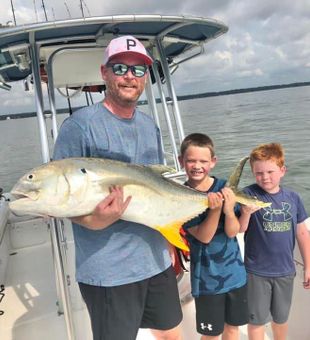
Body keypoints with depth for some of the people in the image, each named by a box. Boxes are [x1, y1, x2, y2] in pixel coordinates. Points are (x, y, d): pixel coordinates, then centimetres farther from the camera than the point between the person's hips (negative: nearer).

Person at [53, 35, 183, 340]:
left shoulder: (150, 126, 8)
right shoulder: (80, 125, -13)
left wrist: (169, 243, 15)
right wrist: (93, 221, -31)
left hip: (158, 260, 7)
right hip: (108, 270, -6)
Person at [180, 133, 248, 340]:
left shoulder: (224, 188, -9)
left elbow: (233, 232, -12)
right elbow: (204, 236, -19)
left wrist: (229, 209, -32)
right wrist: (215, 209, -36)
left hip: (235, 272, 3)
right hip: (206, 278, -2)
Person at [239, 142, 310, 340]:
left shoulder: (293, 198, -4)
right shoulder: (249, 194, -15)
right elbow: (240, 230, -17)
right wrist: (246, 213, -37)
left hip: (285, 270, 4)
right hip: (256, 271, -3)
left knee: (281, 318, 24)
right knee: (257, 319, 13)